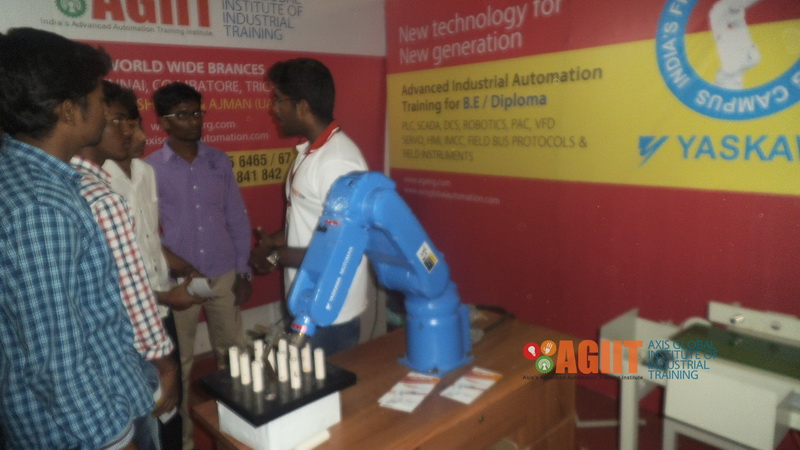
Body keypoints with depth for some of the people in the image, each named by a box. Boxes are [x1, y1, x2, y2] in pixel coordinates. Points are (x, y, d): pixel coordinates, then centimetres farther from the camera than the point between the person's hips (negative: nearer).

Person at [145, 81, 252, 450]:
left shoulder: (219, 161, 1)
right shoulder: (149, 169, -7)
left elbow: (238, 219, 5)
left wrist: (242, 272, 2)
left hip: (224, 277, 3)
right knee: (179, 363, 13)